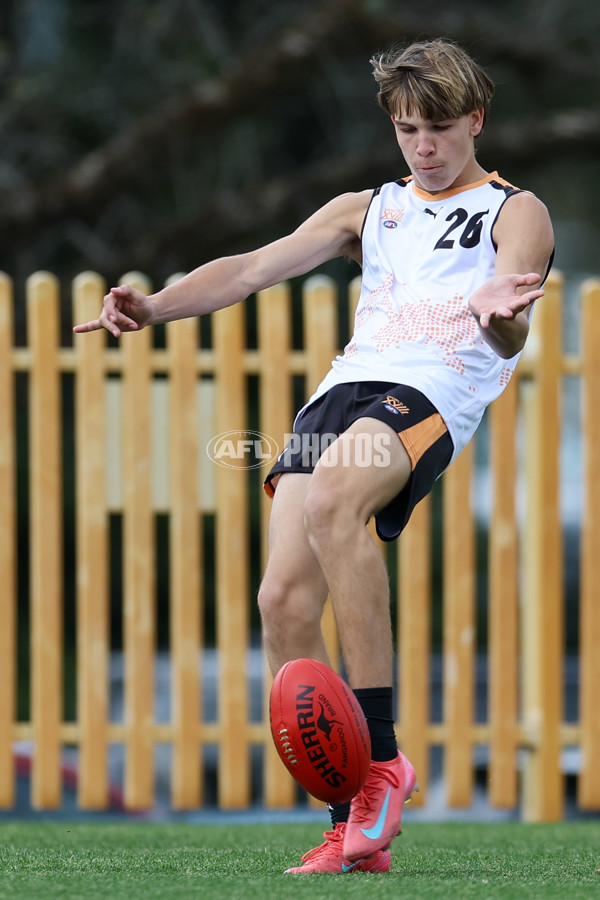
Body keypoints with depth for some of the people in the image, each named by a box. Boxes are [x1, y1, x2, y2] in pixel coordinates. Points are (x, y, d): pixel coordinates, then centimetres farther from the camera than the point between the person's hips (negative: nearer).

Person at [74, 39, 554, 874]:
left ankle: (381, 757, -33)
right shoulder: (367, 210, 29)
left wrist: (502, 318, -32)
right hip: (342, 388, 5)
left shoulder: (514, 212, 13)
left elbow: (507, 333, -6)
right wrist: (156, 306, 1)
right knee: (283, 600, -15)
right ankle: (353, 829, -9)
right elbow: (255, 268, 19)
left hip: (431, 393, -5)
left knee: (331, 500, -37)